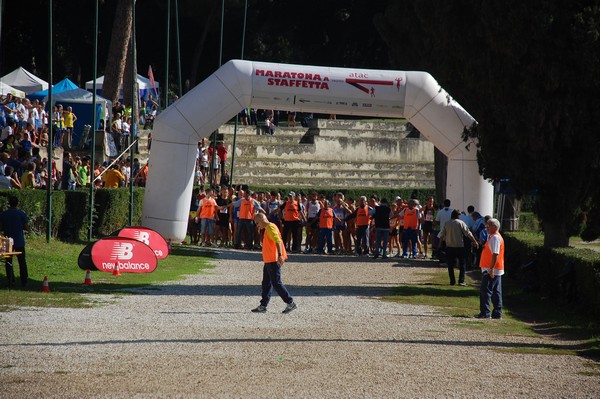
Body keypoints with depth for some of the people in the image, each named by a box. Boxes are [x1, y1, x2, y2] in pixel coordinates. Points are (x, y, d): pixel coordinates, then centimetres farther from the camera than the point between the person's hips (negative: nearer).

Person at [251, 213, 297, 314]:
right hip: (269, 261, 11)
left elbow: (278, 241, -26)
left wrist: (280, 255, -36)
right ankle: (263, 305, 13)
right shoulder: (268, 228, 18)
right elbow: (276, 241, 25)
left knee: (276, 283, -9)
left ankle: (290, 303, -6)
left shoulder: (270, 227, -13)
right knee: (266, 283, 11)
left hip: (274, 261, -11)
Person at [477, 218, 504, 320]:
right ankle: (497, 314, 12)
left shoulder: (495, 238, -15)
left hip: (491, 270, -10)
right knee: (496, 292, 10)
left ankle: (485, 312, -9)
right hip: (497, 270, 10)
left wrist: (491, 268, -25)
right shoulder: (495, 237, 18)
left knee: (485, 291, -8)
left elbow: (495, 254, -22)